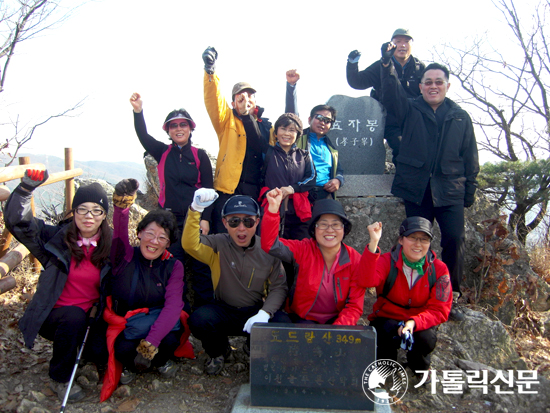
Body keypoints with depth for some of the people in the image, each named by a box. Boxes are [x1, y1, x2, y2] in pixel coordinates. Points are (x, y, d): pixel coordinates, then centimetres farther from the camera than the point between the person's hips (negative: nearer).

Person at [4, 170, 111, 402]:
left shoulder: (110, 246, -4)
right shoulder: (56, 238, -9)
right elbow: (17, 221, -21)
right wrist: (27, 186, -35)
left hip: (90, 317, 2)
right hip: (54, 315, -2)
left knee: (101, 352, -20)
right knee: (74, 316, -34)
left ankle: (80, 348, 20)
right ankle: (59, 378, -8)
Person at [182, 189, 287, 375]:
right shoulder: (218, 245, -8)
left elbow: (279, 287, -8)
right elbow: (190, 245, -28)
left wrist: (264, 313, -26)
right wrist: (195, 210, -41)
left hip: (255, 311, 1)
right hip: (223, 311, 0)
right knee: (199, 320, -31)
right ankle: (219, 352, 7)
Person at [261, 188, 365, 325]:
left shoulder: (355, 260, -8)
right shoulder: (303, 250, -8)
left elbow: (355, 306, -7)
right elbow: (270, 245, -23)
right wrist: (273, 208, -35)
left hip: (337, 321, 0)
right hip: (301, 319, 1)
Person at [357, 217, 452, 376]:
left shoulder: (438, 269, -8)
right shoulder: (387, 261, -14)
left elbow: (440, 310, -11)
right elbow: (366, 281, -36)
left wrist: (414, 322, -30)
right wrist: (373, 243, -47)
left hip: (420, 322, 2)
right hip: (387, 319, -1)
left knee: (426, 340, -29)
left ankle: (420, 367, 8)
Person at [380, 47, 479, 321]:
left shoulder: (460, 117, 14)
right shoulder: (410, 111, 10)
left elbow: (470, 158, 13)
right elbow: (391, 94, -9)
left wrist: (470, 191, 8)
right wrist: (387, 65, -24)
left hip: (450, 190, 1)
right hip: (416, 188, -1)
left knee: (454, 240, -9)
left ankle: (450, 298, 6)